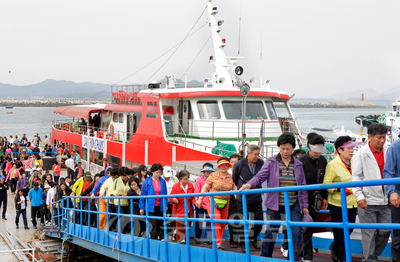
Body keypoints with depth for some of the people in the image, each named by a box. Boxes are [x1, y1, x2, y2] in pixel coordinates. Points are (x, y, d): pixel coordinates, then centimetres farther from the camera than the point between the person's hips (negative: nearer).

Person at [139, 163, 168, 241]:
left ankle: (161, 238, 19)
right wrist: (142, 207, -2)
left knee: (160, 223, 9)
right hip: (151, 207, -3)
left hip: (160, 207, 3)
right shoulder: (147, 182, -5)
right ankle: (154, 239, -4)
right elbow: (143, 194, -1)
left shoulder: (162, 181, 4)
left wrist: (166, 204, 9)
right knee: (153, 223, -8)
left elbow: (165, 194, 12)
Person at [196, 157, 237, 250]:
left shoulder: (231, 177, 3)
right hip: (212, 201, -3)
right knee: (216, 220, -19)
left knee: (223, 223, 7)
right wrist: (200, 199, 0)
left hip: (225, 203, 4)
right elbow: (205, 188, 2)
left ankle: (219, 240, 22)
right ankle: (218, 243, -21)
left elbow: (235, 189, 2)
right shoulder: (213, 176, -3)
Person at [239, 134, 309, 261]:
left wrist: (304, 205, 11)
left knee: (296, 233, -3)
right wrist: (250, 184, -27)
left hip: (293, 205, 2)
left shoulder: (298, 164, 9)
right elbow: (260, 176, -7)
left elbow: (302, 186, 12)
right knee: (271, 231, 4)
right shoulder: (271, 162, 1)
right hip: (274, 204, -2)